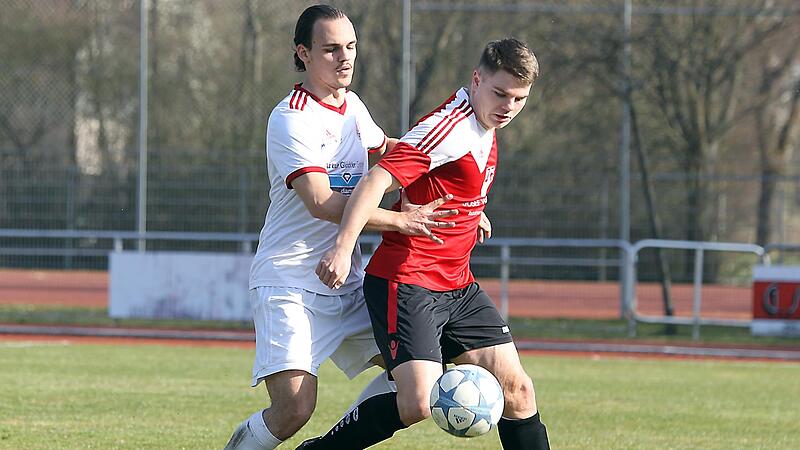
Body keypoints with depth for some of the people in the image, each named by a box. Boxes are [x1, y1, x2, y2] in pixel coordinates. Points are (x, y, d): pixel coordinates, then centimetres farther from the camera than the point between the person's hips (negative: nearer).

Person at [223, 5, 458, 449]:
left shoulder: (353, 107, 11)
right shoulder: (291, 119, -15)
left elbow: (382, 147, 33)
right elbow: (321, 203, -25)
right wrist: (399, 221, -24)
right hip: (290, 284, -8)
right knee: (294, 409, -21)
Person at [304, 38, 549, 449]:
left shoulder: (484, 132, 12)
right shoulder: (451, 127, -18)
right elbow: (377, 180, -28)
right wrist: (343, 247, -38)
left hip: (457, 288, 9)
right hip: (405, 282, -9)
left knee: (516, 389, 1)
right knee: (418, 404, -22)